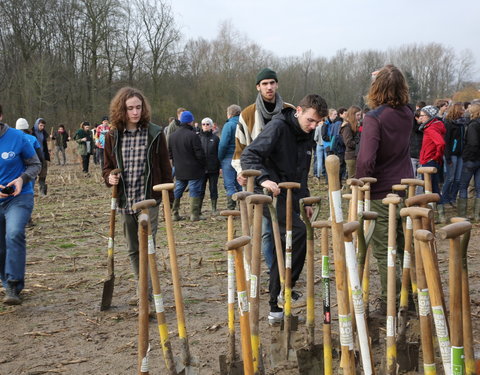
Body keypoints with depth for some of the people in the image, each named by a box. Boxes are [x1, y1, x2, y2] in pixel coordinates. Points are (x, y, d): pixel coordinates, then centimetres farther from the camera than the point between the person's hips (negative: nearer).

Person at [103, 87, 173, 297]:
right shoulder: (113, 136, 5)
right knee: (133, 250, 12)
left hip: (149, 200, -4)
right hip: (125, 201, 4)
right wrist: (110, 177, -8)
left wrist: (169, 197, -1)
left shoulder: (154, 134, -3)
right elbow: (107, 166, 15)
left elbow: (164, 167, 1)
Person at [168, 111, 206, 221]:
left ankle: (175, 214, 13)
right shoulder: (192, 135, -15)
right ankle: (194, 215, -2)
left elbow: (170, 153, 14)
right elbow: (199, 154, -14)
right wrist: (203, 165, 0)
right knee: (194, 191, -1)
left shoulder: (172, 136, 7)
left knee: (177, 191, 13)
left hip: (179, 171, 6)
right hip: (194, 170, -6)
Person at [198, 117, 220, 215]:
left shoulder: (215, 138, 2)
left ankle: (214, 209, 14)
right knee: (201, 189, 4)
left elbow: (219, 153, 2)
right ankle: (198, 209, 12)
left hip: (213, 169, -1)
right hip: (201, 168, 1)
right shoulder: (198, 137, 4)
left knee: (213, 188, 6)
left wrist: (220, 166, -4)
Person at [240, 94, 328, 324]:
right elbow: (249, 156, -22)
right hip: (270, 194, -8)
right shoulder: (279, 126, -13)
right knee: (297, 231, -26)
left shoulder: (307, 135, 13)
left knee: (286, 247, 8)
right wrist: (264, 179, -37)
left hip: (290, 196, 9)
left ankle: (276, 307, 17)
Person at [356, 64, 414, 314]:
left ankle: (388, 305, 8)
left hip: (381, 194, -6)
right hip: (405, 191, 7)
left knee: (384, 252, 3)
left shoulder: (374, 117, -18)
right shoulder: (407, 115, 2)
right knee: (406, 247, 18)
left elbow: (366, 159, -28)